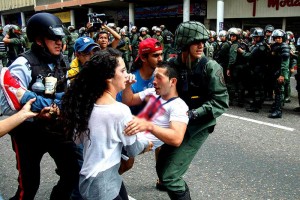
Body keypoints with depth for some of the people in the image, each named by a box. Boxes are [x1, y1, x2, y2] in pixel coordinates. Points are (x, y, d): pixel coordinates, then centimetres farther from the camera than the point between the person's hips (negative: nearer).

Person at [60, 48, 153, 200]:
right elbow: (133, 150, -10)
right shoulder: (120, 110, -22)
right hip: (103, 184, -7)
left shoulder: (89, 103, -1)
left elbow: (78, 138, 9)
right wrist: (146, 143, 11)